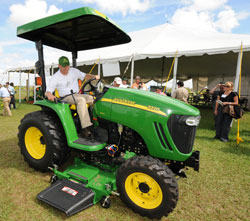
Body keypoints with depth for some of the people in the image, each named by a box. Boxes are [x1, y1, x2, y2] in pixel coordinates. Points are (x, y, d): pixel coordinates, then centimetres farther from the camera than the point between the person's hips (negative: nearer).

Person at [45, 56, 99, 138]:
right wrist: (49, 95, -32)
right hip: (66, 98, -5)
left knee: (91, 98, -23)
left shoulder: (73, 71, 11)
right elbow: (47, 91, -6)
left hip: (77, 95, 5)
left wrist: (93, 76, -9)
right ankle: (86, 128, -43)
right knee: (81, 100, -36)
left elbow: (85, 76, 12)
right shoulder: (55, 78, -2)